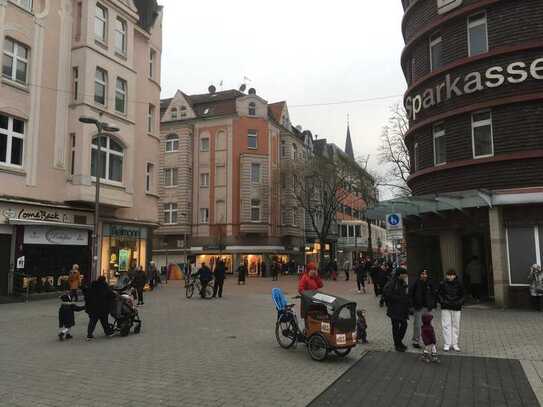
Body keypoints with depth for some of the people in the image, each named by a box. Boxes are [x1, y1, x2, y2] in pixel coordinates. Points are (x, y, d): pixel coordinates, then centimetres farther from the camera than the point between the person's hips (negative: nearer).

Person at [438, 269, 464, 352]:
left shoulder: (458, 284, 4)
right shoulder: (443, 284, 0)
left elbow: (462, 295, 11)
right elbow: (439, 294, 6)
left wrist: (459, 303, -4)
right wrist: (443, 302, -9)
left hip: (456, 308, 2)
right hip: (445, 308, -1)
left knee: (456, 326, 6)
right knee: (446, 325, -3)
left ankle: (455, 344, 16)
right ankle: (447, 344, 3)